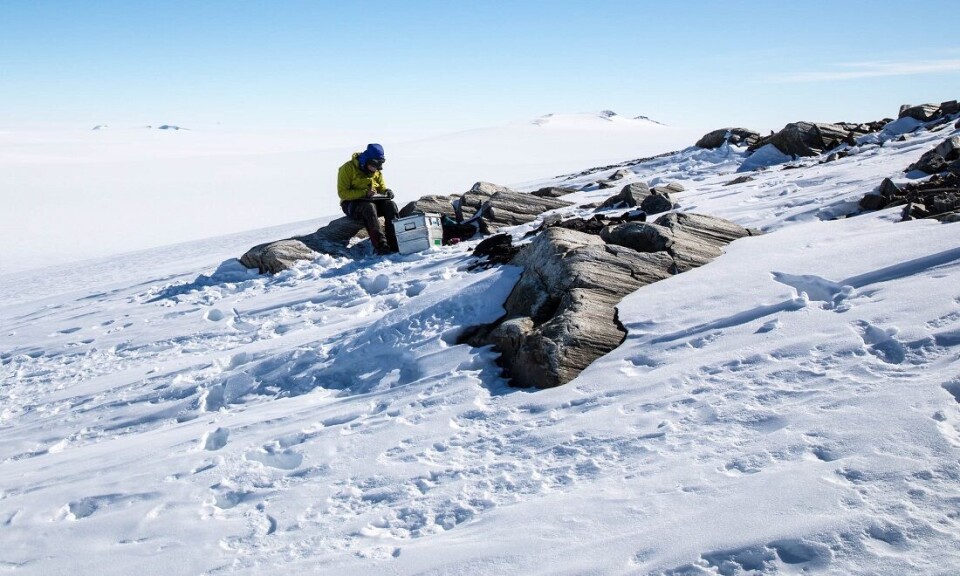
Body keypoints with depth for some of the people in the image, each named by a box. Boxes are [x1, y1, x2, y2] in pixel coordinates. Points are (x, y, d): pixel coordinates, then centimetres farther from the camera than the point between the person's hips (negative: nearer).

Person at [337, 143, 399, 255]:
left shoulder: (377, 171, 8)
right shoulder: (348, 168, -12)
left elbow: (381, 187, 19)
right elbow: (342, 193, -16)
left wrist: (387, 191, -7)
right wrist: (364, 193, -27)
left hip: (372, 200, 5)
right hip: (352, 203, -5)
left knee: (390, 204, -24)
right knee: (369, 207, -38)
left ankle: (395, 243, -34)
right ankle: (381, 245, -49)